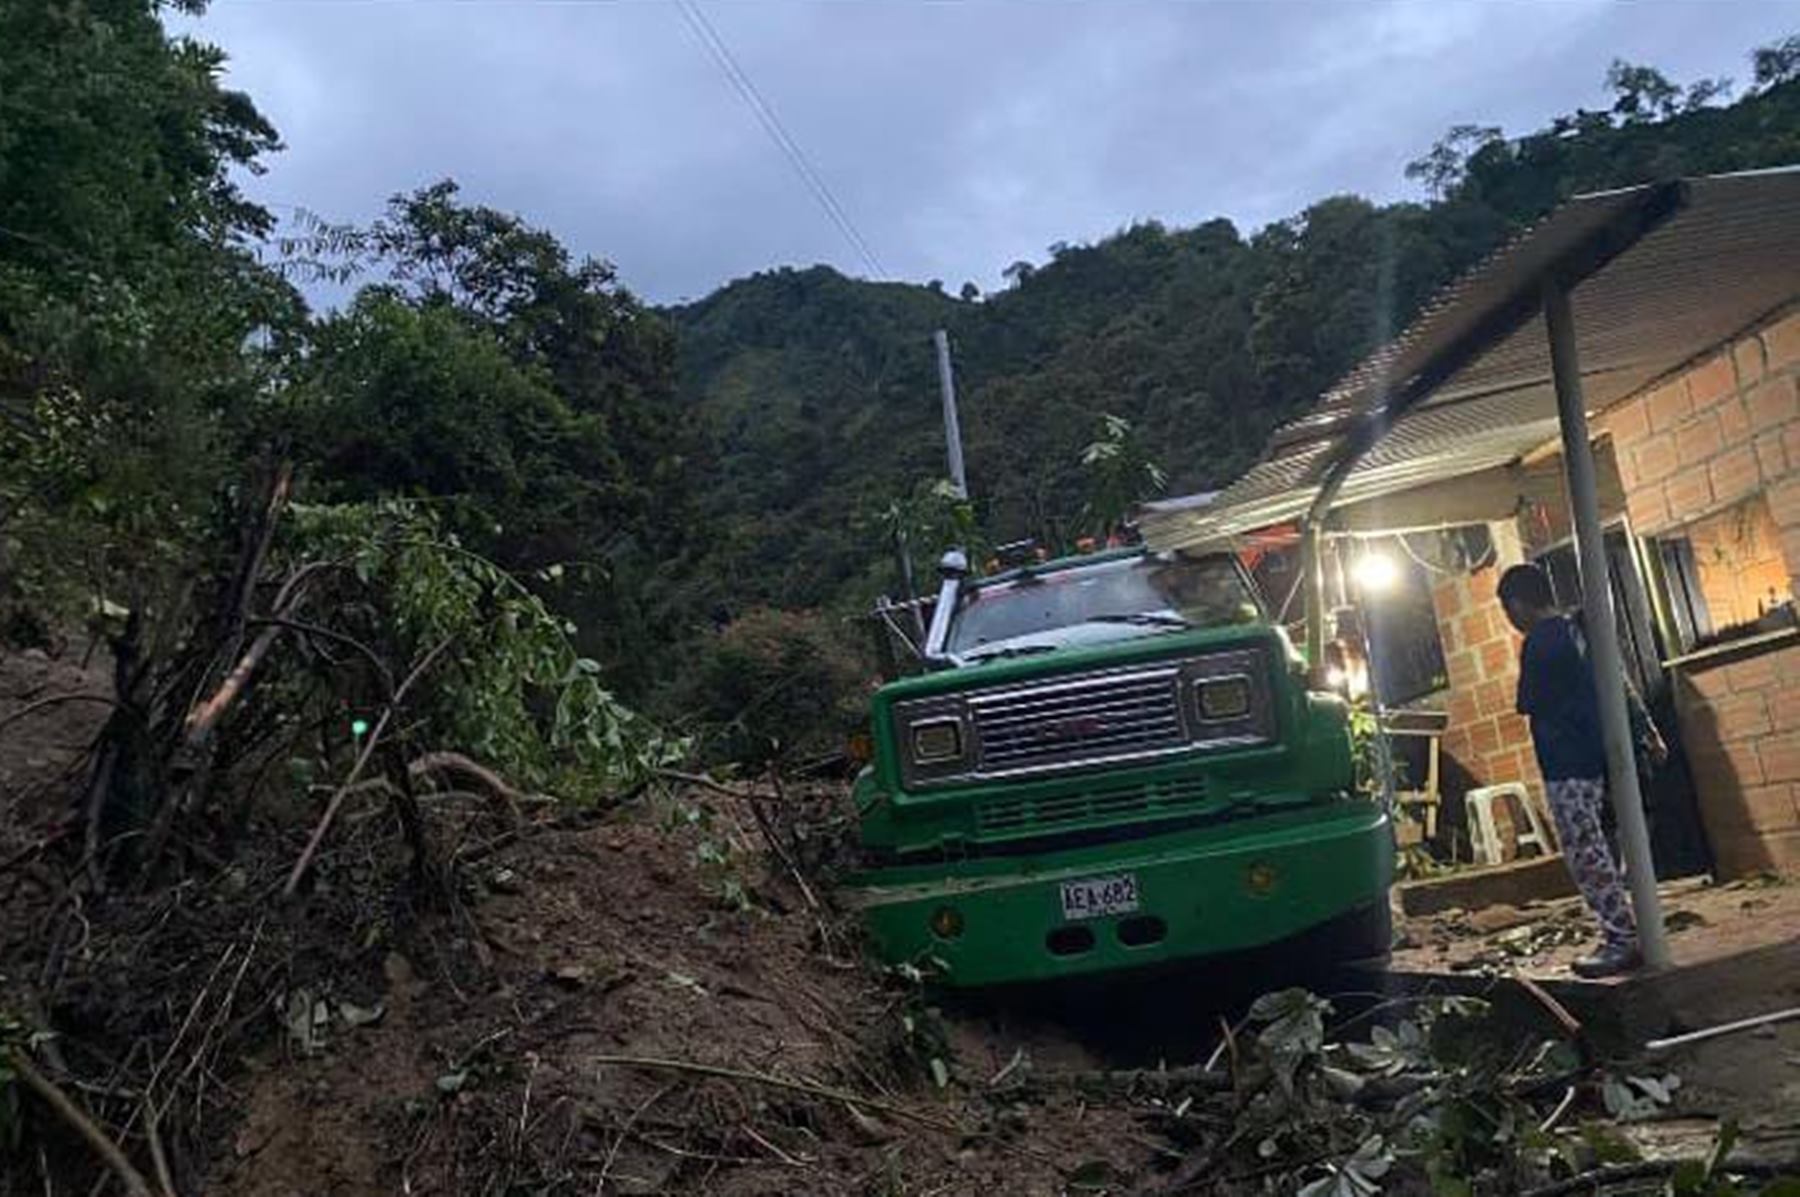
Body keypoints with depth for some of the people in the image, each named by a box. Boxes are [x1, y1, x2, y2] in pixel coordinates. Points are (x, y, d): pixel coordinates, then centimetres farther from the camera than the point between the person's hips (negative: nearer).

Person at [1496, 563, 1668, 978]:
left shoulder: (1539, 643, -15)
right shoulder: (1579, 631, 11)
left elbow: (1529, 705, -11)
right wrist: (1649, 730, 20)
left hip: (1567, 768, -9)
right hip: (1598, 756, 9)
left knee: (1585, 855, -4)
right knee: (1599, 853, 15)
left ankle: (1622, 941, -2)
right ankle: (1622, 933, 20)